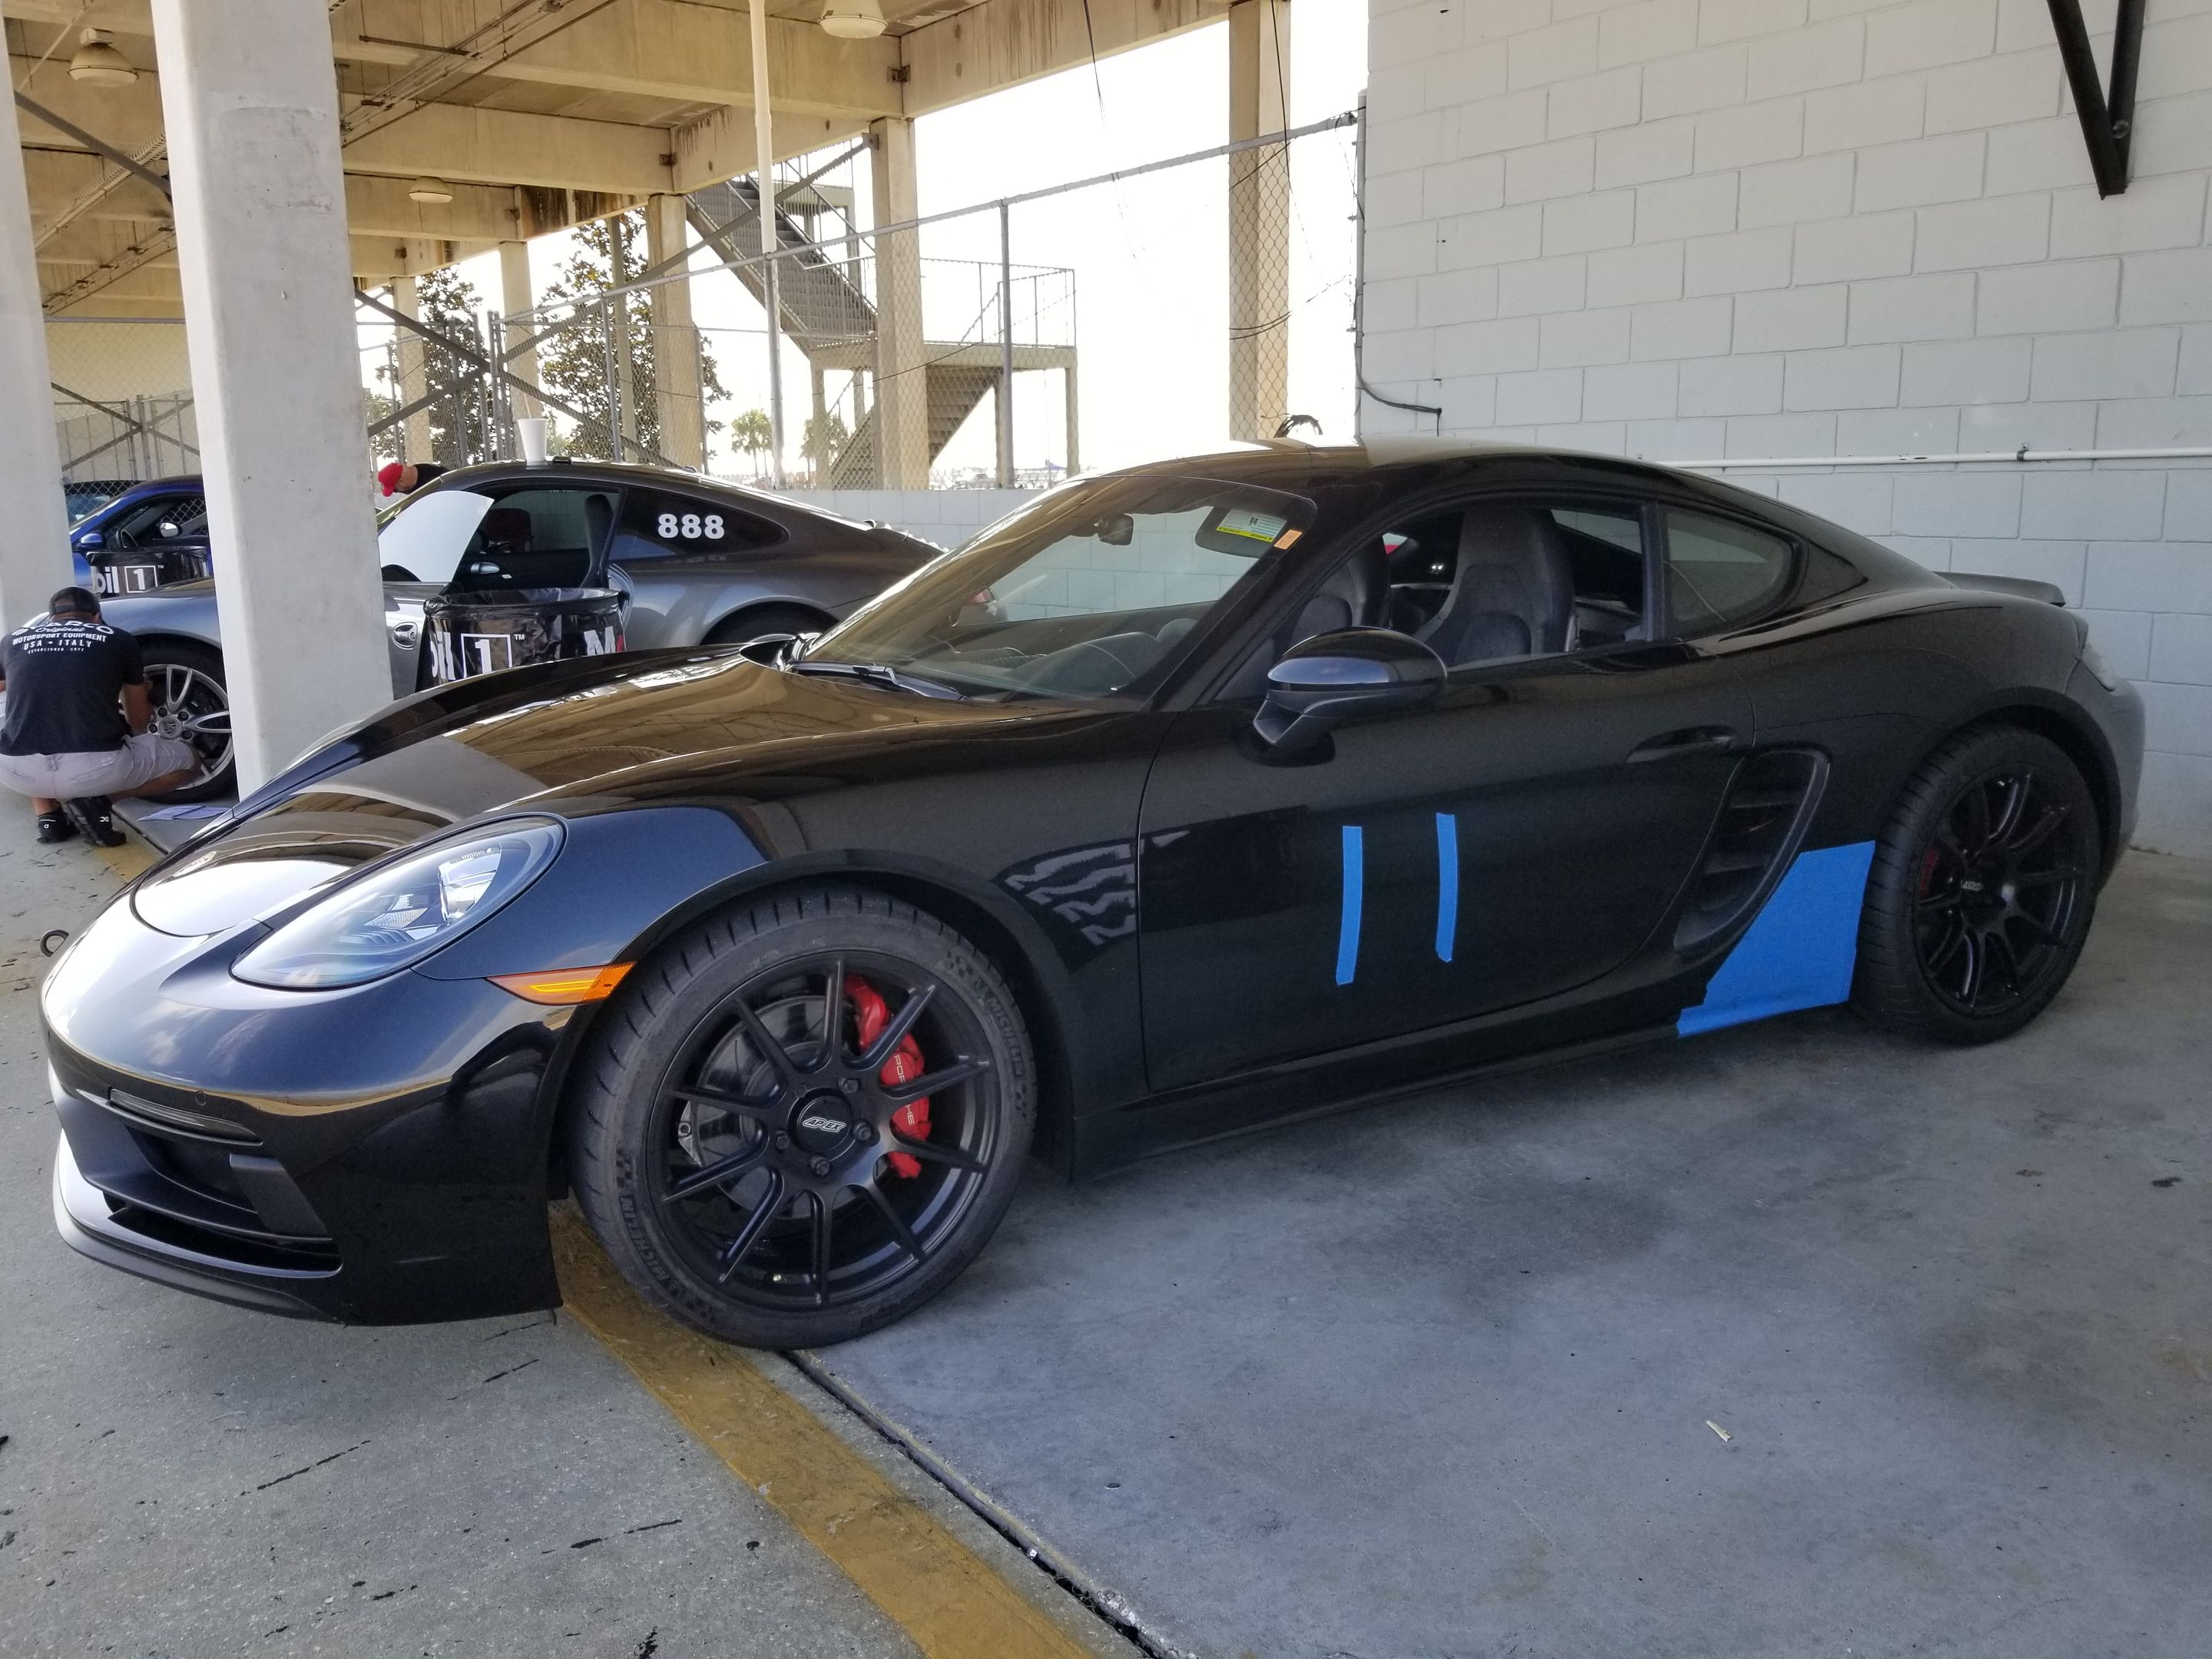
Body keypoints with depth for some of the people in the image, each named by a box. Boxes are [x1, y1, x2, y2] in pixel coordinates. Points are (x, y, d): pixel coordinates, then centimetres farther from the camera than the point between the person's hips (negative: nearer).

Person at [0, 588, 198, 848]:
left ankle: (48, 816, 16)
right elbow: (139, 720, 23)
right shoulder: (117, 639, 12)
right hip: (96, 769, -3)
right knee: (188, 760, 21)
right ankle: (94, 797, 0)